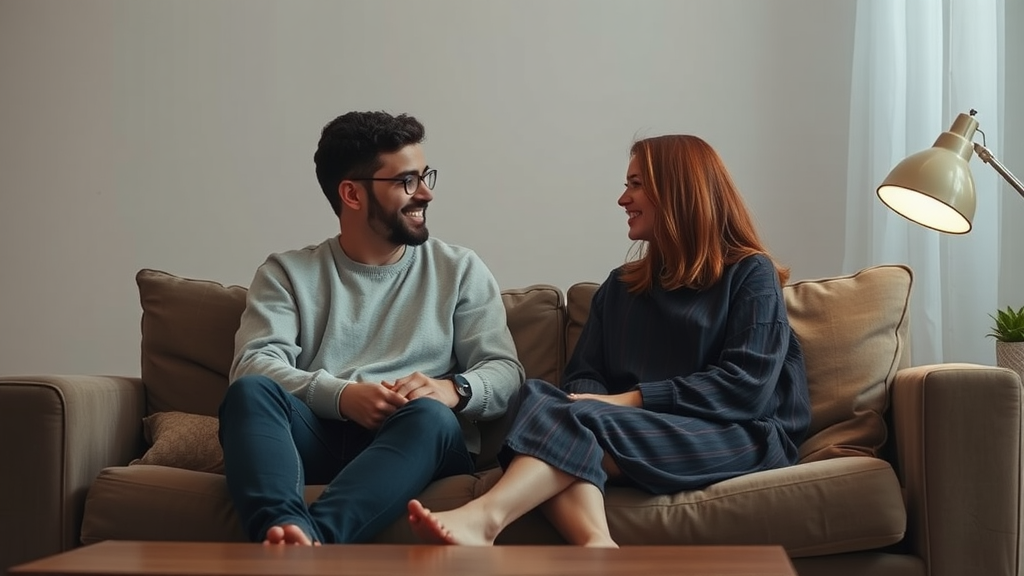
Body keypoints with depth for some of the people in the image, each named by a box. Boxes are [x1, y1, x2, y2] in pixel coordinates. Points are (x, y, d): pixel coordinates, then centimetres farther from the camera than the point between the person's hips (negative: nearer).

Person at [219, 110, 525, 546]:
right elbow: (253, 365, -2)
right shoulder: (288, 272, 14)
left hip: (419, 443, 0)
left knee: (431, 414, -35)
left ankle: (307, 539, -54)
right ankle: (286, 529, -55)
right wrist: (341, 395, -20)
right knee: (251, 391, -29)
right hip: (317, 438, 1)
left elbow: (505, 373, 7)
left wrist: (455, 390, -17)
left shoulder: (460, 270, 16)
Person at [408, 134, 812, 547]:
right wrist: (596, 402, -12)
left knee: (578, 421, -30)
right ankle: (596, 544, -51)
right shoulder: (621, 286, 25)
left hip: (738, 437, -4)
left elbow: (747, 385, -7)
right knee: (542, 398, -28)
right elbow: (583, 375, 13)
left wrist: (632, 400, -13)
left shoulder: (750, 273, 7)